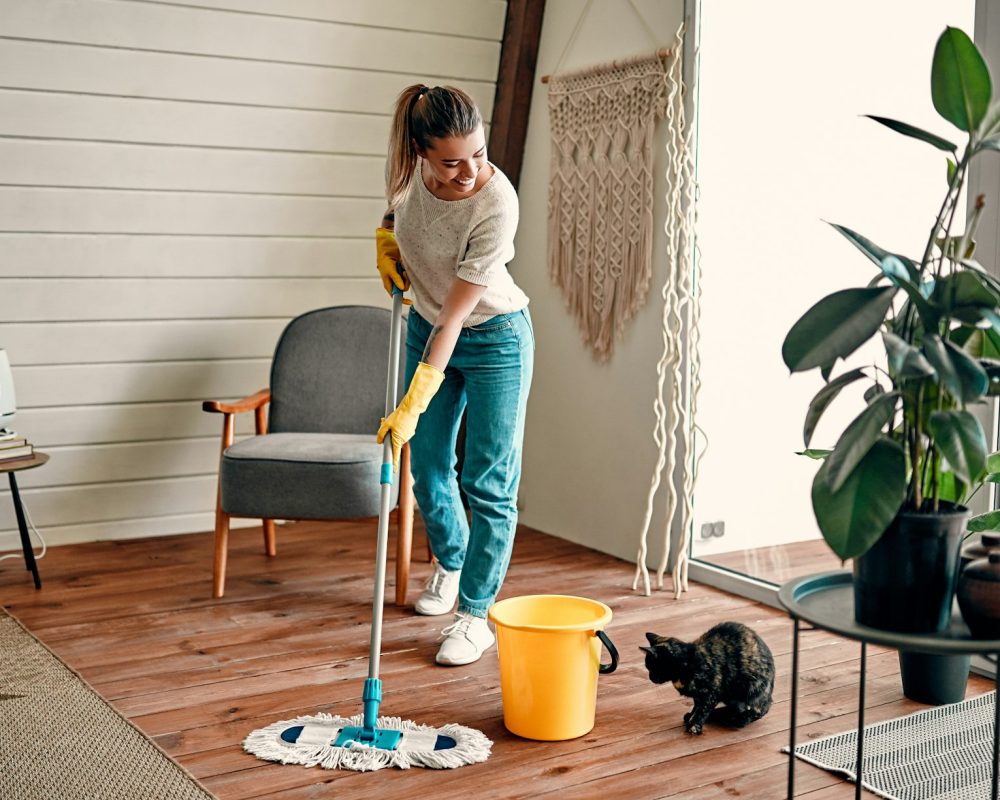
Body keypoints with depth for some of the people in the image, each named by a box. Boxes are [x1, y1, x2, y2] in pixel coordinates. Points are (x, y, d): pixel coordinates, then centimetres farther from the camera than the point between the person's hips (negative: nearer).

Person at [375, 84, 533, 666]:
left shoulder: (496, 204, -33)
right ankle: (450, 564, 39)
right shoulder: (408, 167, -19)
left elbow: (454, 318, -31)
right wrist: (386, 234, -4)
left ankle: (476, 613, 7)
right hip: (426, 327, 6)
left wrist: (413, 407, -30)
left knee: (489, 482, -4)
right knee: (428, 467, 13)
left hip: (494, 339, -5)